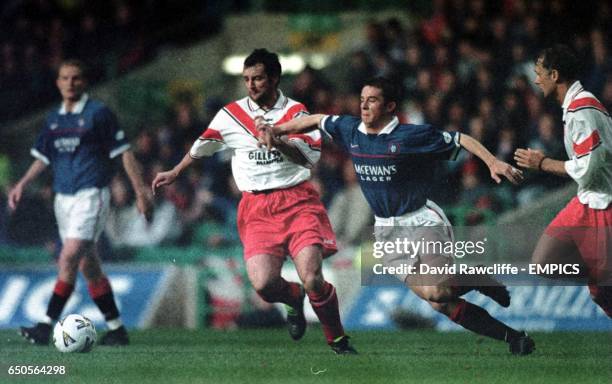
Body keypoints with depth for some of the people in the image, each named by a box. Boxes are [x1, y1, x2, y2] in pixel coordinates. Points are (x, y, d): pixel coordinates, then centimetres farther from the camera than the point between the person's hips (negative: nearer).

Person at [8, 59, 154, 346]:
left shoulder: (98, 113, -5)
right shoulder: (53, 119, 13)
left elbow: (124, 152, -4)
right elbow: (42, 157, 22)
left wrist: (141, 191, -6)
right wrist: (22, 184, 8)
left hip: (90, 195, -7)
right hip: (63, 198, 7)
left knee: (68, 259, -17)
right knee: (89, 268, 7)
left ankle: (47, 326, -20)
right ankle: (116, 329, 15)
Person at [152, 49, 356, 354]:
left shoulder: (295, 112, 2)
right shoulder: (230, 114, 7)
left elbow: (310, 156, -10)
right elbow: (202, 146, 24)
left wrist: (276, 140, -22)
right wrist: (174, 173, 35)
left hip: (297, 201, -2)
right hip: (256, 208, 2)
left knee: (312, 279, -18)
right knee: (263, 283, -18)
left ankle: (338, 340, 5)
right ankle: (294, 300, 19)